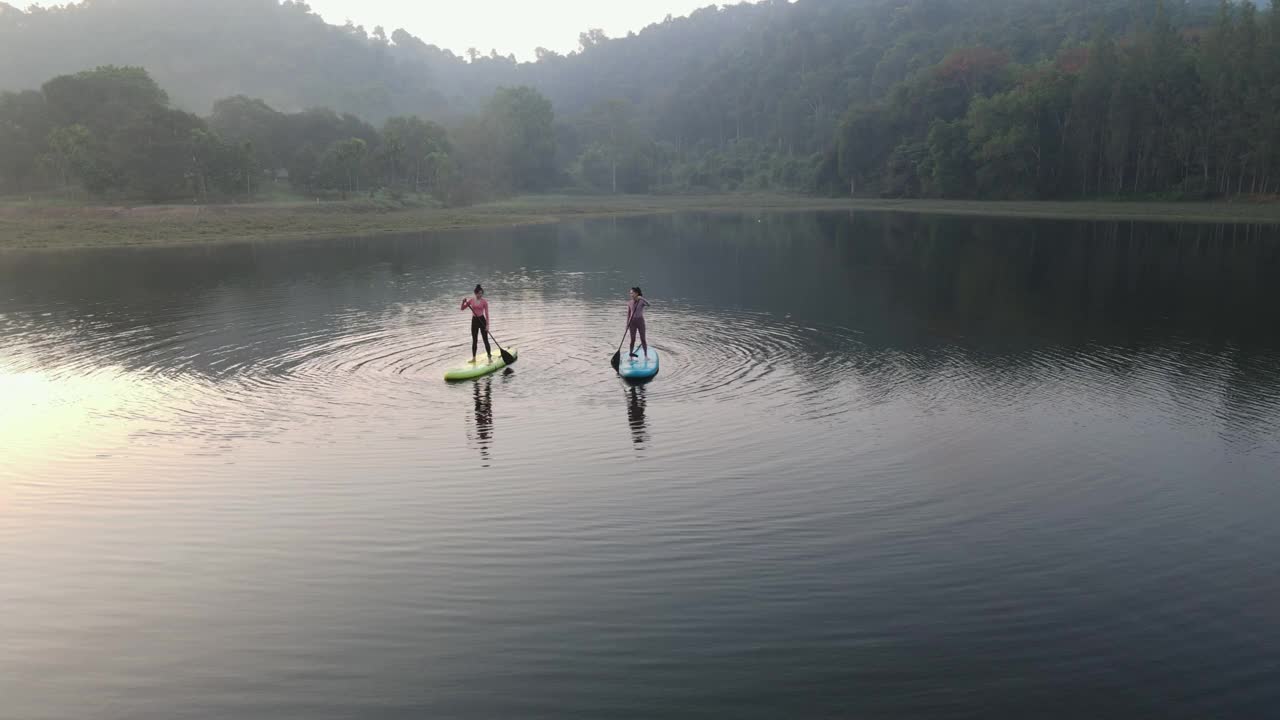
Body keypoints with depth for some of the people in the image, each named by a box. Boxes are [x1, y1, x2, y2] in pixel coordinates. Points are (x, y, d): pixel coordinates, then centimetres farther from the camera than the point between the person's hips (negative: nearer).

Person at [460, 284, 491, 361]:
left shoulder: (484, 301, -7)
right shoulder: (471, 300, 2)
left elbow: (486, 314, -7)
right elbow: (462, 308, 7)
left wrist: (487, 325, -12)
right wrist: (463, 302, -13)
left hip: (482, 320, -4)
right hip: (474, 320, 4)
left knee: (485, 340, -3)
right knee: (474, 340, 11)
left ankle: (489, 357, 0)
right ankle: (473, 358, 20)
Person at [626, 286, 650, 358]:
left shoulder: (642, 301, -5)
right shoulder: (629, 303, 3)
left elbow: (648, 304, -26)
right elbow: (628, 314, 6)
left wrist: (641, 298, -33)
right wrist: (627, 324, 1)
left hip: (640, 321, -2)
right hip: (632, 321, 2)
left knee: (643, 339, 1)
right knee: (633, 339, 4)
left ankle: (646, 355, 8)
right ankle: (631, 355, 10)